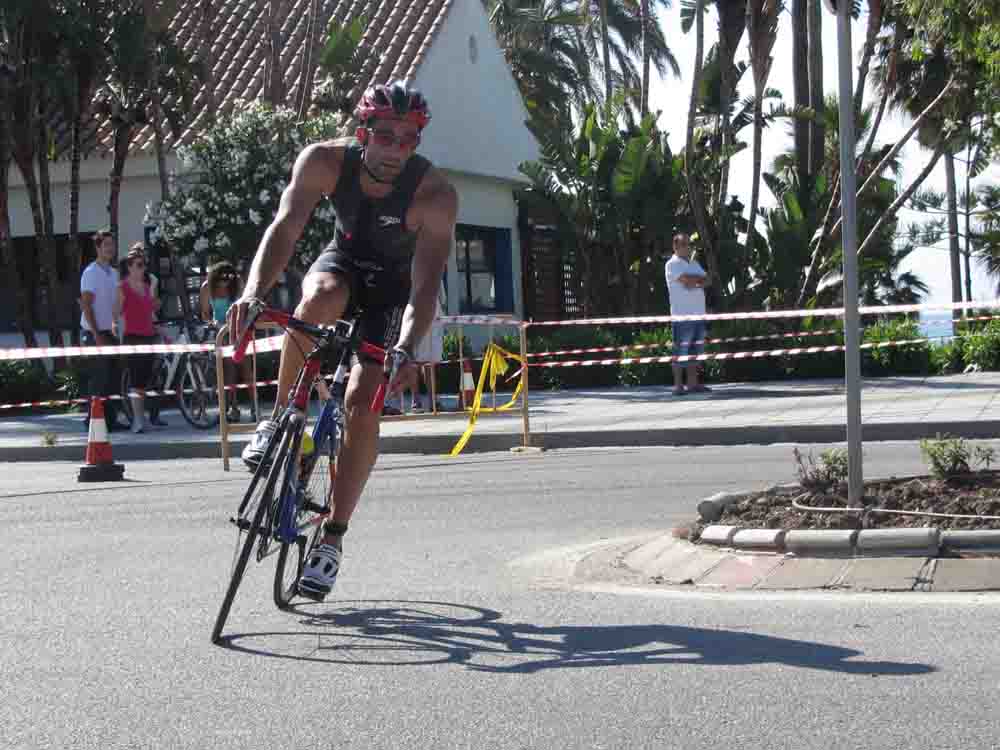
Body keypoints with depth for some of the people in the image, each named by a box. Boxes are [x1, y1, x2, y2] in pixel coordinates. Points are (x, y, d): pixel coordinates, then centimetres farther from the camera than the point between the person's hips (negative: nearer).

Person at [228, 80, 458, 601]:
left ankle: (332, 539, -4)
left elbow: (426, 285, -37)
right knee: (320, 300, -37)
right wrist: (254, 291, -52)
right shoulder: (326, 161, -25)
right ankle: (280, 419, -17)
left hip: (393, 289, -1)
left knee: (362, 405, -16)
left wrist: (405, 351, -53)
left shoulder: (435, 195, -31)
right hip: (342, 262, 2)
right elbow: (285, 228, -35)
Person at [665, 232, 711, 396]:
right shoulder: (672, 264, -5)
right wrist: (699, 278, -2)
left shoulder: (694, 263, 20)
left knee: (695, 351, 9)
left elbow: (706, 281, 8)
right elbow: (686, 279, -19)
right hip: (682, 315, -8)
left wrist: (695, 282, -12)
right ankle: (678, 385, -6)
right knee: (681, 351, -7)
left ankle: (693, 383, 13)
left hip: (698, 314, 8)